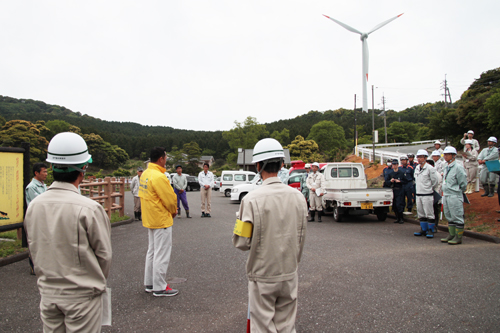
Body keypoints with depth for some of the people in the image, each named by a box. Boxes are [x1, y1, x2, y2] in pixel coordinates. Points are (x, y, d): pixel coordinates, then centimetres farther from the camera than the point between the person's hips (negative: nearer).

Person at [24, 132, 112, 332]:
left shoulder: (34, 206, -4)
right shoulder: (89, 208, -22)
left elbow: (34, 249, 6)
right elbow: (104, 254, -12)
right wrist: (98, 281, 7)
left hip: (48, 293, 5)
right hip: (81, 295, -5)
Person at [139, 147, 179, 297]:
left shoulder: (145, 174, 7)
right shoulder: (158, 177, -23)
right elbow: (170, 199, -20)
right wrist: (174, 211, 2)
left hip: (150, 219, 10)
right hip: (162, 220, -10)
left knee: (152, 252, 19)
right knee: (162, 255, 0)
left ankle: (149, 283, 30)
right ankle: (160, 287, 10)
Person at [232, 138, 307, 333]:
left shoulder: (252, 199, -19)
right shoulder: (298, 196, -3)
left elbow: (241, 243, -16)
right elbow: (301, 238, 7)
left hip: (262, 277, -4)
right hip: (289, 275, 5)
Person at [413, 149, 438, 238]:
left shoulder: (430, 168, -11)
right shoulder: (417, 168, 10)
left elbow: (434, 181, -6)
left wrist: (429, 188, 4)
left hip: (427, 194, -7)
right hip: (418, 194, 7)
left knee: (429, 213, -2)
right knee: (421, 213, 12)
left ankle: (431, 230, 6)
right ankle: (423, 229, 21)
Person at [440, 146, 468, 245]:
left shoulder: (458, 167, -12)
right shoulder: (446, 168, 14)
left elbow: (463, 184, -11)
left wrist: (458, 192, -1)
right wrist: (444, 193, 16)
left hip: (455, 196, -9)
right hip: (446, 195, 9)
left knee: (457, 217, -1)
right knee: (449, 217, 15)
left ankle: (458, 237, 6)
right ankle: (451, 235, 24)